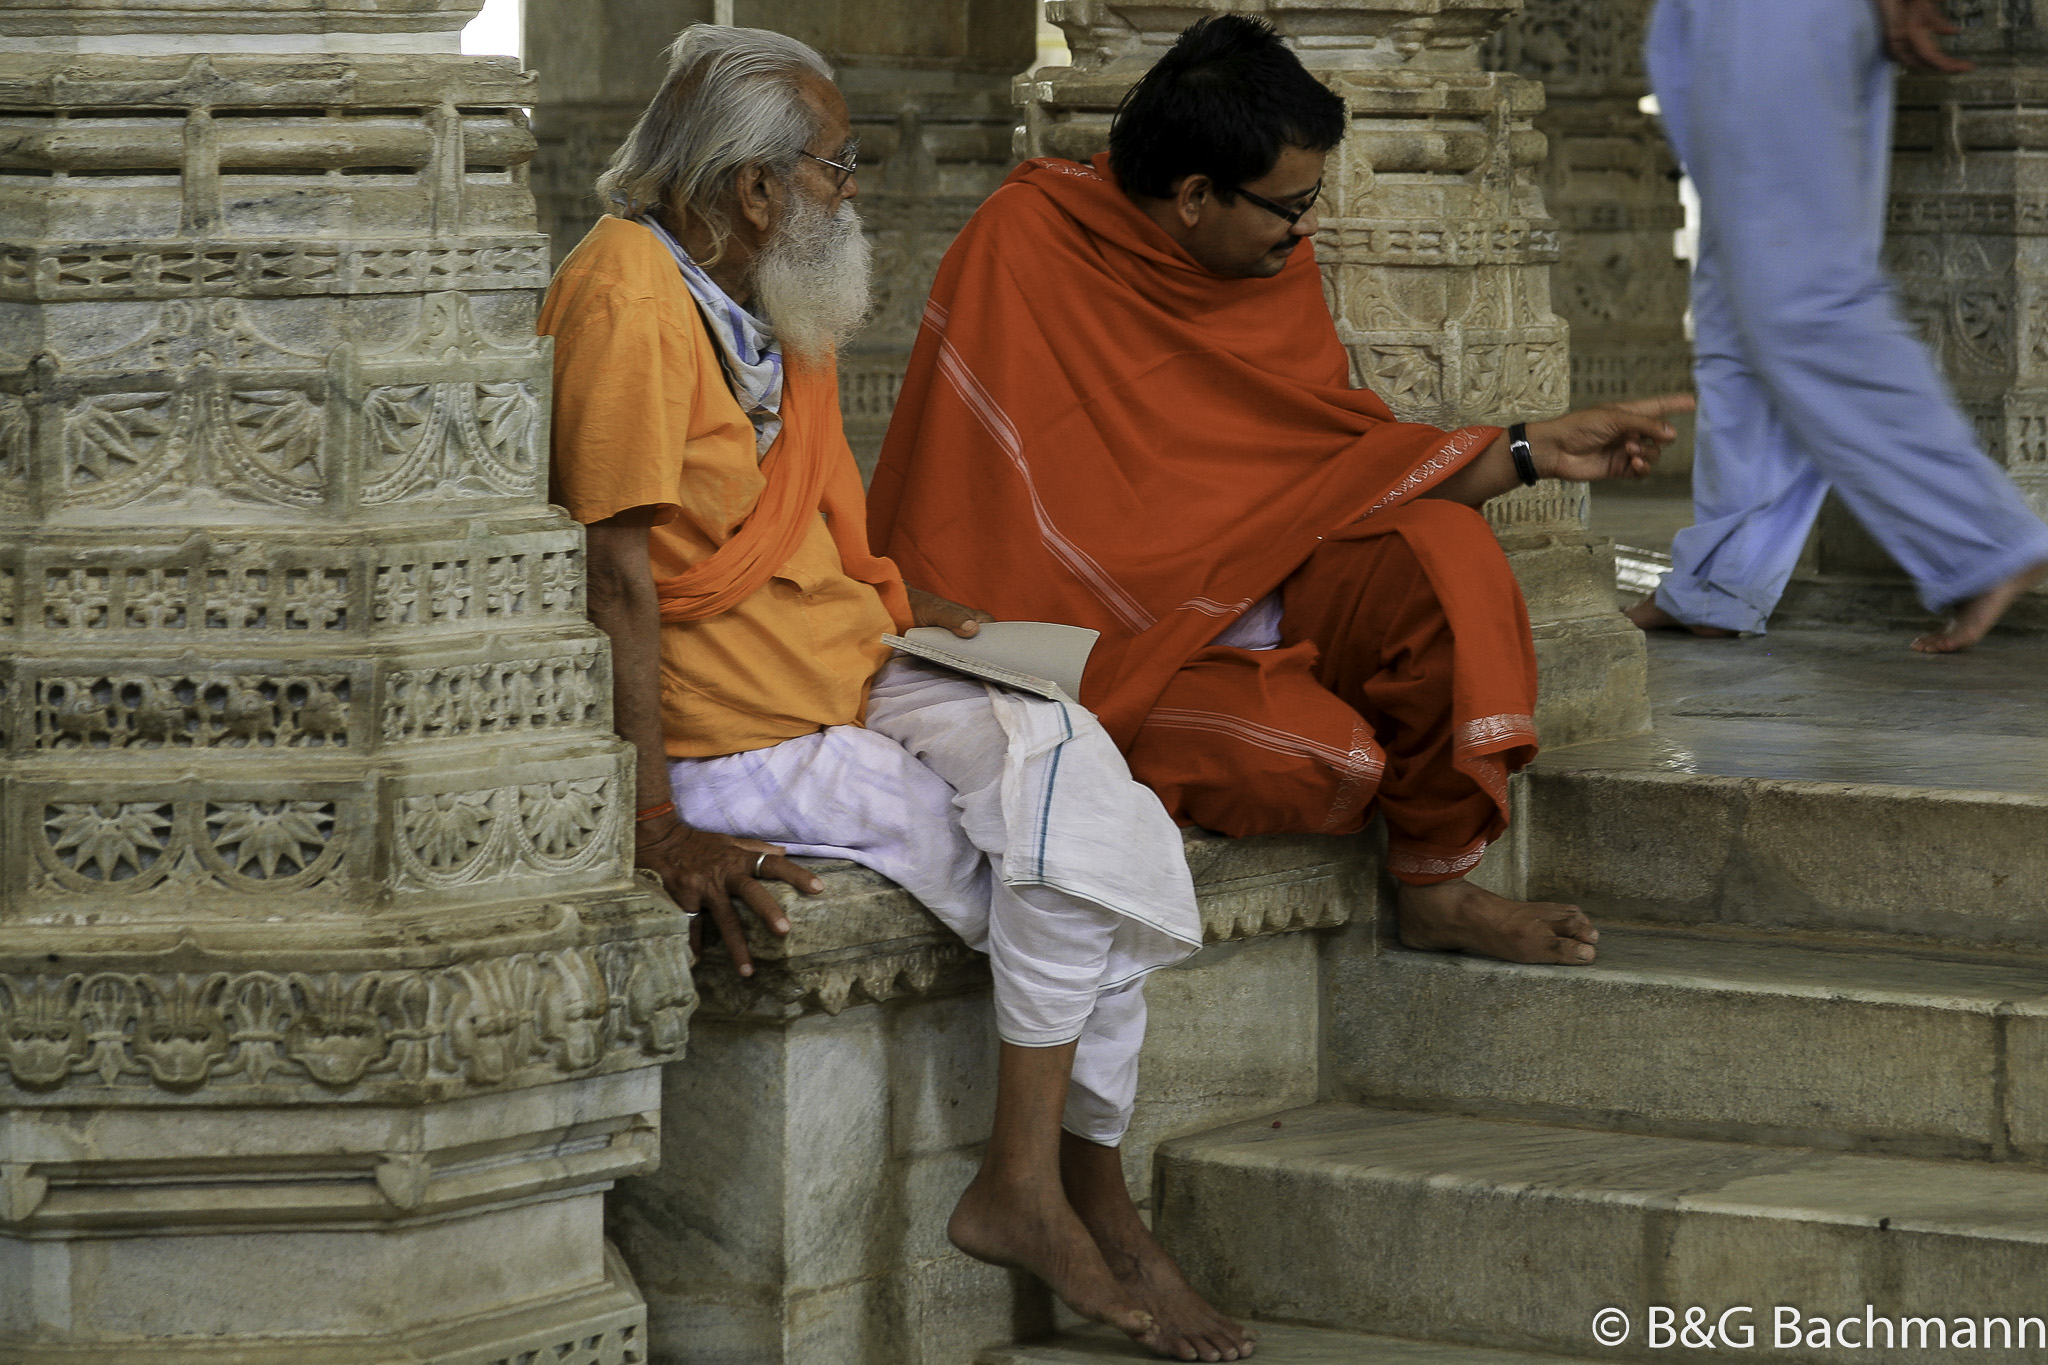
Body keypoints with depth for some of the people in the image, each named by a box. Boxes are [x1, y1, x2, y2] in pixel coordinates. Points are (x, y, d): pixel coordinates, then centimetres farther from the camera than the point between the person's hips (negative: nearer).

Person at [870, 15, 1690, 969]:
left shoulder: (1278, 266, 5)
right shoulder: (1025, 246, -14)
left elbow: (1342, 463, 11)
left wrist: (1535, 453, 4)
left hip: (1258, 603, 6)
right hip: (1110, 646, -6)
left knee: (1444, 554, -20)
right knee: (1328, 761, -29)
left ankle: (1436, 891, -9)